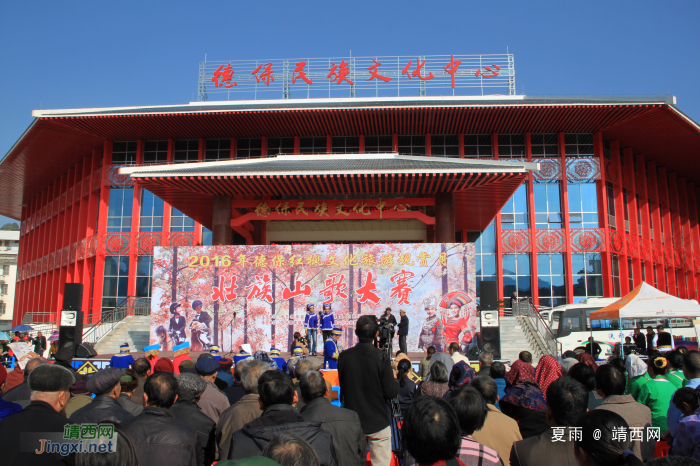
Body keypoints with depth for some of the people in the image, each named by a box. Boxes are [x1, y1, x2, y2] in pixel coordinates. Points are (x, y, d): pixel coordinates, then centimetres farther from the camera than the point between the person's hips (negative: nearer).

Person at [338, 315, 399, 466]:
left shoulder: (344, 356, -7)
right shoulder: (381, 357, -17)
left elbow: (342, 387, 7)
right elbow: (391, 392, -15)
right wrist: (395, 379, 4)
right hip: (378, 422, -3)